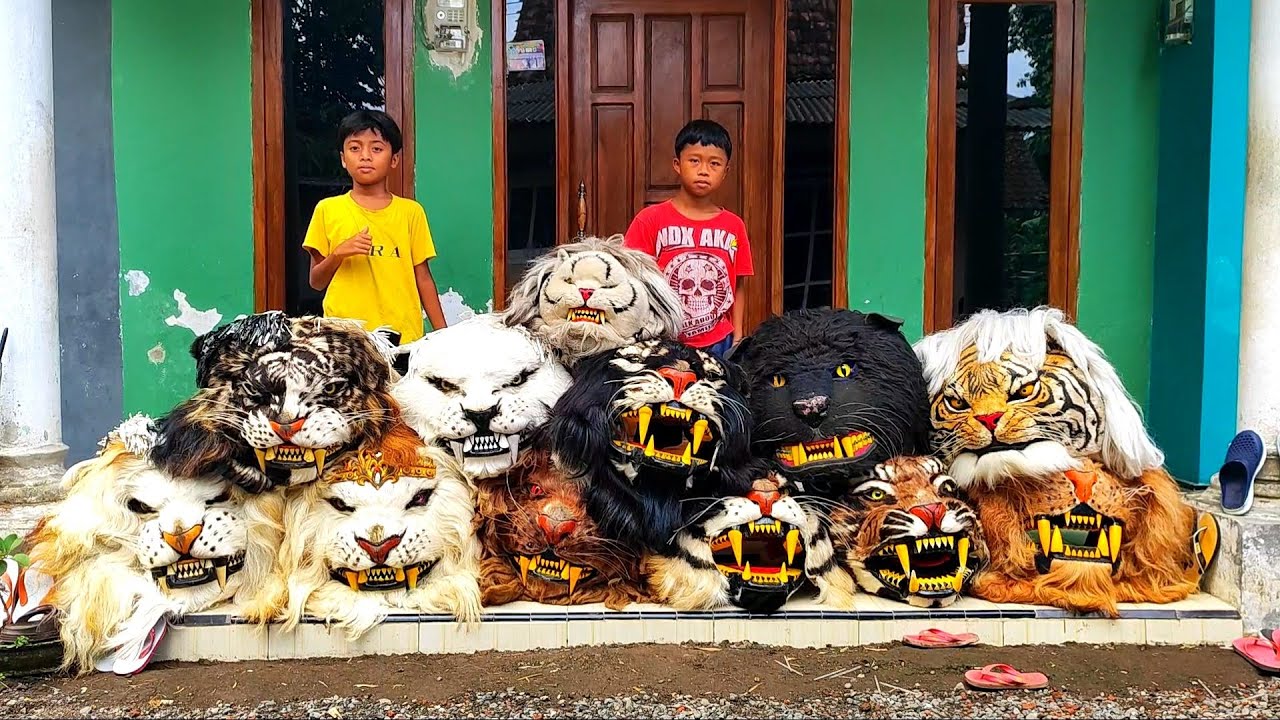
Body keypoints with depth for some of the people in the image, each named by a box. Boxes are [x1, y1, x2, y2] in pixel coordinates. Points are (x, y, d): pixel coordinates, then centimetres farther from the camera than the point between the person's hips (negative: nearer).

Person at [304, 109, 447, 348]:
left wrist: (443, 335, 3)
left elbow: (423, 278, 8)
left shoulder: (411, 212, 6)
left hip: (403, 337, 0)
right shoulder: (327, 210, 6)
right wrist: (338, 254, -10)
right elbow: (316, 282, 9)